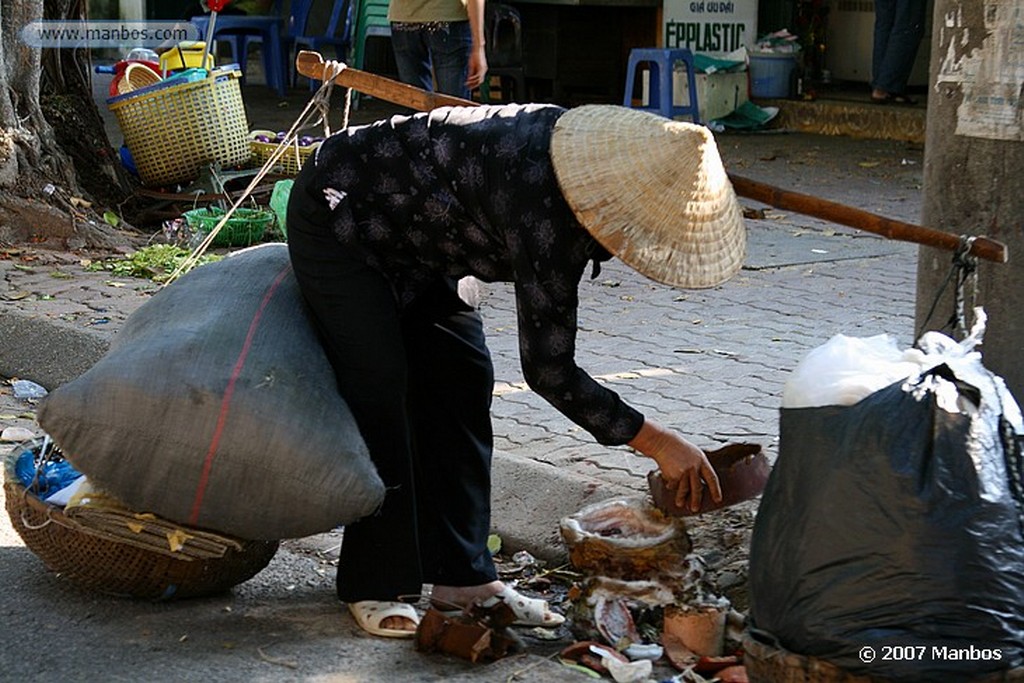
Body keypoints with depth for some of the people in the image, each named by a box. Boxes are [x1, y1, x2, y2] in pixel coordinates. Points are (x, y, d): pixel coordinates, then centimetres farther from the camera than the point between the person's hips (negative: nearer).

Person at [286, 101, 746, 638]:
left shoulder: (587, 148, -12)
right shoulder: (544, 213, -37)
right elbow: (548, 368, -31)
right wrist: (656, 441, -29)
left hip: (409, 238, 9)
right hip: (335, 216, -9)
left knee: (461, 380, 5)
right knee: (380, 394, -13)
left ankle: (461, 575, 11)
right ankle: (373, 586, 0)